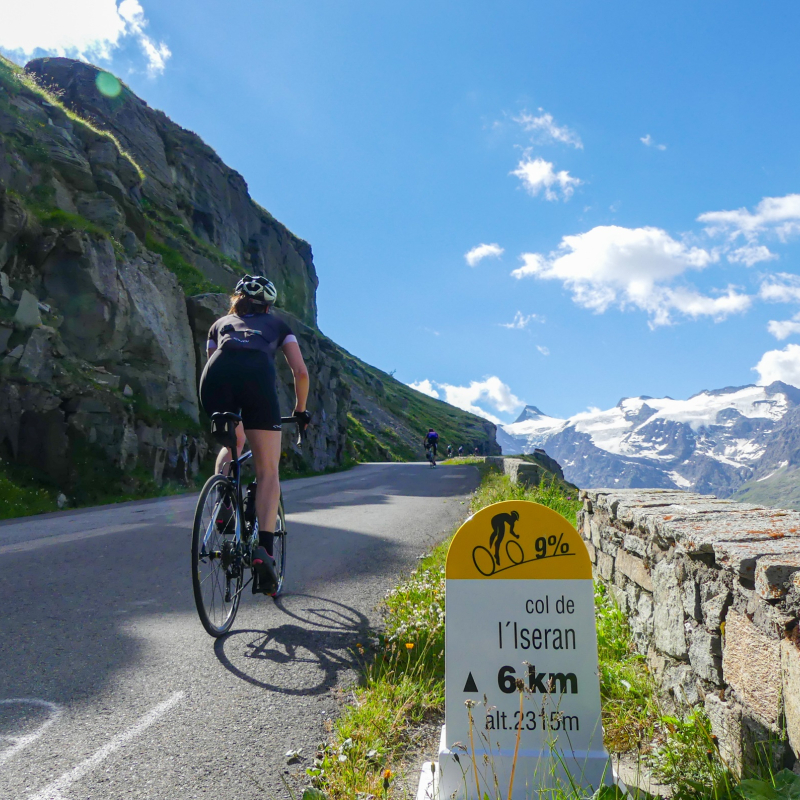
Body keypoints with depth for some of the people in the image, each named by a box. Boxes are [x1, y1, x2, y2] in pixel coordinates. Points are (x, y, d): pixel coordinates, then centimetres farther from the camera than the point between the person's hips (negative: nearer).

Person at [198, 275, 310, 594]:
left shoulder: (220, 323, 37)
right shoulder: (277, 325, 33)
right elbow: (301, 372, 24)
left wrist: (219, 410, 48)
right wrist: (301, 411, 37)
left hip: (215, 376, 3)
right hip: (258, 375, -2)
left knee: (232, 444, 30)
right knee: (268, 471, 3)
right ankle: (264, 549, -12)